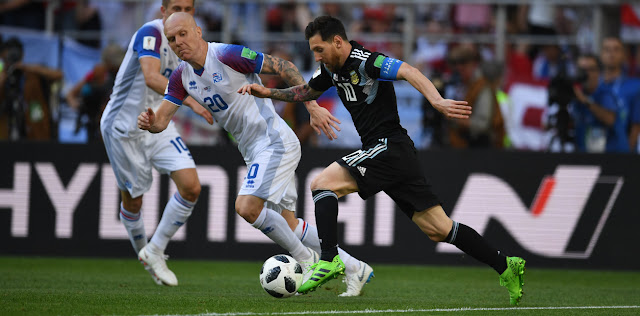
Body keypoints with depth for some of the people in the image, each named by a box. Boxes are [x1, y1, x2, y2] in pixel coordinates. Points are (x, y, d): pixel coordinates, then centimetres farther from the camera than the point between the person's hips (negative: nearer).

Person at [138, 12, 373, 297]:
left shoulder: (228, 55, -18)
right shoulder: (182, 76, 4)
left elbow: (284, 68, -14)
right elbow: (162, 119, 2)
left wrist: (313, 108, -18)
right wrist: (150, 122, -23)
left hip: (275, 142, -9)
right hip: (253, 152, 9)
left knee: (246, 206, -24)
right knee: (287, 224, 11)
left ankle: (305, 258, -3)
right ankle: (355, 268, 21)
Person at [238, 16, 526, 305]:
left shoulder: (363, 61, -13)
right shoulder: (332, 68, 15)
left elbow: (408, 72, -27)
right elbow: (307, 91, 33)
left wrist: (437, 101, -43)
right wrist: (267, 93, 20)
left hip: (389, 147, -9)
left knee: (322, 183, -14)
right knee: (438, 229, 6)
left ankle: (329, 260, -21)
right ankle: (504, 266, 6)